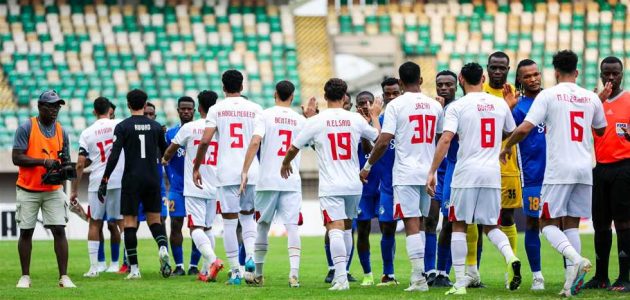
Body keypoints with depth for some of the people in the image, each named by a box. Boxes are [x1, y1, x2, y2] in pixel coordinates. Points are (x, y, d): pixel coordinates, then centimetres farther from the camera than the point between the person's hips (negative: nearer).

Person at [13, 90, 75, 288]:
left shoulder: (61, 131, 7)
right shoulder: (26, 128, -7)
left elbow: (65, 159, 16)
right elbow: (16, 158, -13)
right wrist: (43, 162, -21)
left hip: (53, 190, 3)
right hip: (28, 190, -3)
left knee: (59, 230, -6)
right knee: (26, 232, 4)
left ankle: (64, 277, -5)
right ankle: (25, 277, 13)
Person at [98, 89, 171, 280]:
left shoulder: (122, 127, -4)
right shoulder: (156, 127, 6)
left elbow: (114, 156, -12)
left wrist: (104, 181, -8)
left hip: (131, 180, -3)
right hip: (152, 179, 3)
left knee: (130, 222, 1)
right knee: (154, 219, 12)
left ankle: (134, 269, -3)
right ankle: (163, 248, -19)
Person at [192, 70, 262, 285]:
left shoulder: (217, 109, 0)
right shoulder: (255, 109, 5)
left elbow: (205, 140, -7)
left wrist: (196, 168, 2)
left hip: (227, 172, -2)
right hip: (252, 170, 2)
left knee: (230, 221, 3)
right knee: (247, 215, 20)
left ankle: (235, 271, 2)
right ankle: (250, 255, -3)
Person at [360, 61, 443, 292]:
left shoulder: (396, 105, -8)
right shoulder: (435, 106, 7)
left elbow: (383, 142, -12)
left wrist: (368, 166, 1)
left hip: (406, 174, -5)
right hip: (428, 173, 5)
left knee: (412, 225, -7)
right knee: (420, 223, 17)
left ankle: (419, 278, -14)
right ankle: (418, 274, 17)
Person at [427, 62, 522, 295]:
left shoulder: (457, 106, -4)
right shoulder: (500, 104, 9)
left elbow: (445, 140, -13)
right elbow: (513, 133, 22)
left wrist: (432, 172, -11)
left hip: (466, 173, -3)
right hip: (493, 174, 3)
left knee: (459, 226, 7)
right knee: (490, 226, 14)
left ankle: (460, 283, 2)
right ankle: (510, 257, -16)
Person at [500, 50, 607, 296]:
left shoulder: (548, 95, -4)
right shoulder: (591, 98, 9)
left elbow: (524, 128, -10)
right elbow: (601, 130, 26)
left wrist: (507, 147, 8)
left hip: (559, 170, -4)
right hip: (584, 170, 4)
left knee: (548, 223, 2)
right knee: (571, 224, 11)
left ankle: (576, 259, -23)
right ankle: (573, 279, 0)